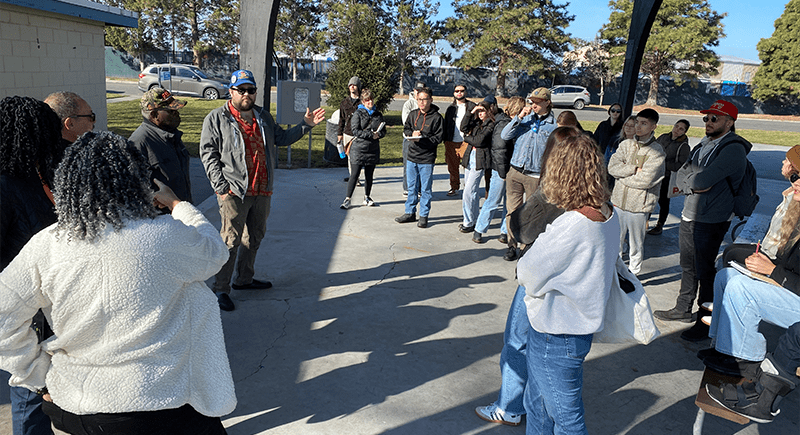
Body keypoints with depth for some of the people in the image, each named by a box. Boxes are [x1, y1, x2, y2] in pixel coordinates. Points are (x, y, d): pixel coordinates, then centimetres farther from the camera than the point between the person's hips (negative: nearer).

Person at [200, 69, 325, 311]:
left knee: (254, 237, 17)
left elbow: (282, 138, 23)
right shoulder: (216, 119, -2)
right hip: (233, 192, -6)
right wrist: (221, 186, -14)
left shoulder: (263, 117, 15)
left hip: (261, 191, 7)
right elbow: (208, 154, -6)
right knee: (231, 240, -6)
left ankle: (244, 279, 33)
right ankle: (220, 289, 5)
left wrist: (306, 125, 10)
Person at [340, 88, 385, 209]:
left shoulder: (378, 115, 10)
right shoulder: (358, 114, -3)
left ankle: (367, 197, 26)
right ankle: (347, 199, 3)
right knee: (354, 175, -4)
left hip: (373, 149, 4)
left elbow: (383, 131, 12)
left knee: (369, 175, 12)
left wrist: (378, 134, -11)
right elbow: (355, 130, -12)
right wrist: (371, 135, -16)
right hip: (359, 148, -4)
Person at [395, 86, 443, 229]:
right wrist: (412, 133, -6)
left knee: (426, 189, 4)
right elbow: (405, 129, 16)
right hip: (412, 157, 5)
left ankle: (424, 216, 14)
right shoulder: (413, 114, 7)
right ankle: (410, 213, 25)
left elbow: (438, 138, -10)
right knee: (412, 187, 14)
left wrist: (422, 138, -21)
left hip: (427, 159, -5)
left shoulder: (436, 117, -8)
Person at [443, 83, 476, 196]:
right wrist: (445, 140, 14)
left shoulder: (472, 107, 4)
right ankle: (454, 187, 20)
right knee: (452, 166, 7)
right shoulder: (450, 107, 16)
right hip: (451, 142, 4)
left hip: (465, 142, -4)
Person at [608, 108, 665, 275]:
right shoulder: (626, 144, 6)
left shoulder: (657, 152, -8)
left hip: (639, 205, -4)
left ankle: (633, 275, 24)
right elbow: (612, 167, -6)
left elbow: (645, 180, -18)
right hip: (618, 200, 4)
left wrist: (622, 175, -8)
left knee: (636, 245, 9)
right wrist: (634, 169, -16)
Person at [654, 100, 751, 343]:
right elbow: (680, 178, 5)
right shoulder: (704, 145, 13)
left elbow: (702, 180, -26)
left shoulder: (733, 149, -15)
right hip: (689, 216, 8)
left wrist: (690, 180, -7)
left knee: (704, 271, -1)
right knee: (688, 266, 18)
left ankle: (706, 322, 11)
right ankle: (683, 309, 33)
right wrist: (695, 186, -11)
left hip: (711, 221, -8)